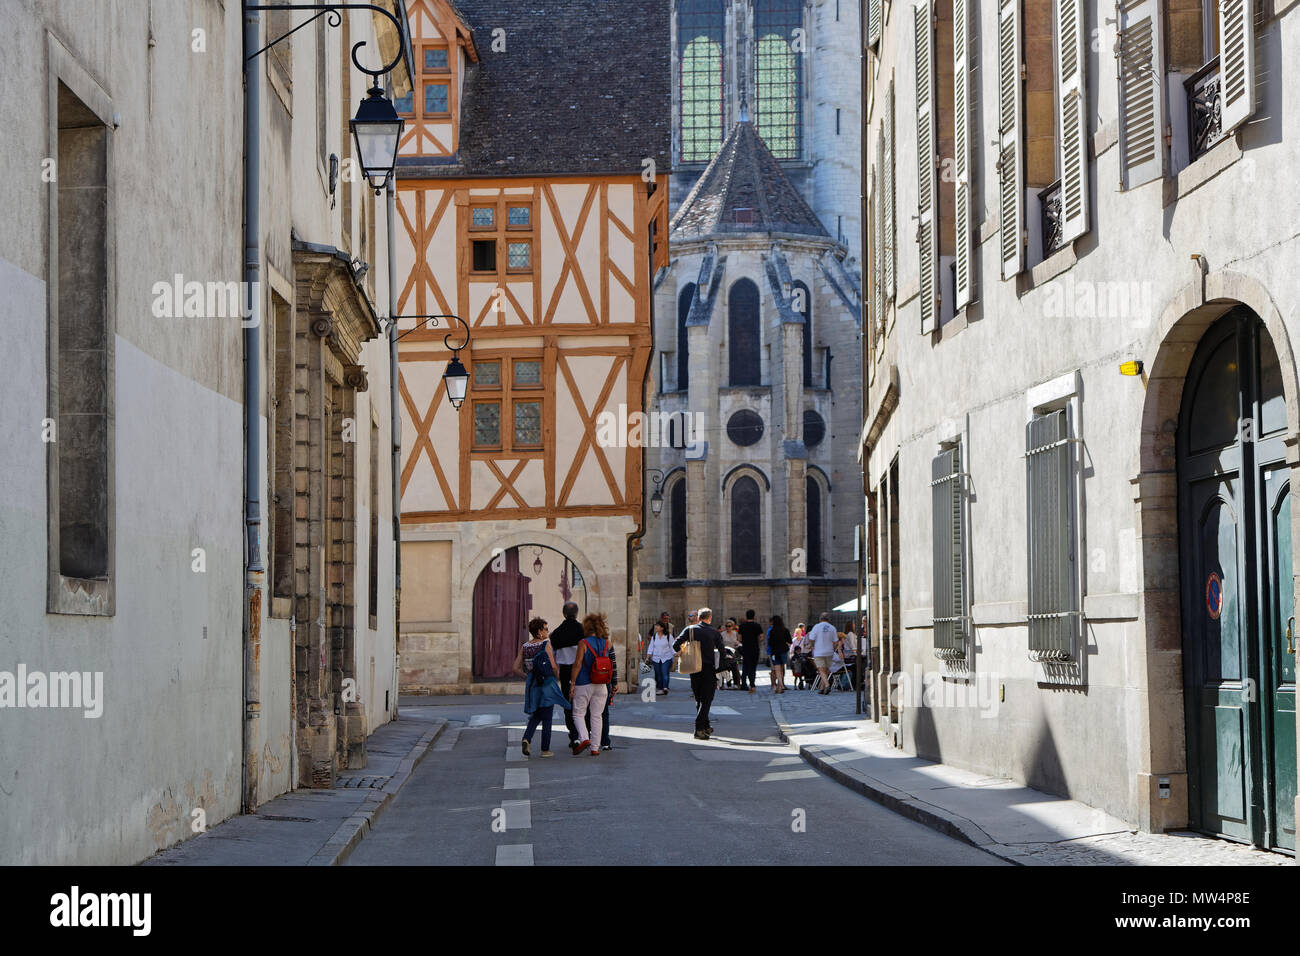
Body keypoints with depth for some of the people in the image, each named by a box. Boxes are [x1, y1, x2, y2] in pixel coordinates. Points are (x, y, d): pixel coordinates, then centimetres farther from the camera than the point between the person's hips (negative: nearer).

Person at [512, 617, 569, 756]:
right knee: (547, 718, 6)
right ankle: (545, 749, 9)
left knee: (536, 716, 19)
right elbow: (553, 667, -15)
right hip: (547, 685, -4)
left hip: (532, 686, 4)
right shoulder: (546, 645, -11)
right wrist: (557, 679, 4)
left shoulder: (524, 647, 2)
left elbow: (516, 668, 2)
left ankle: (527, 738, -6)